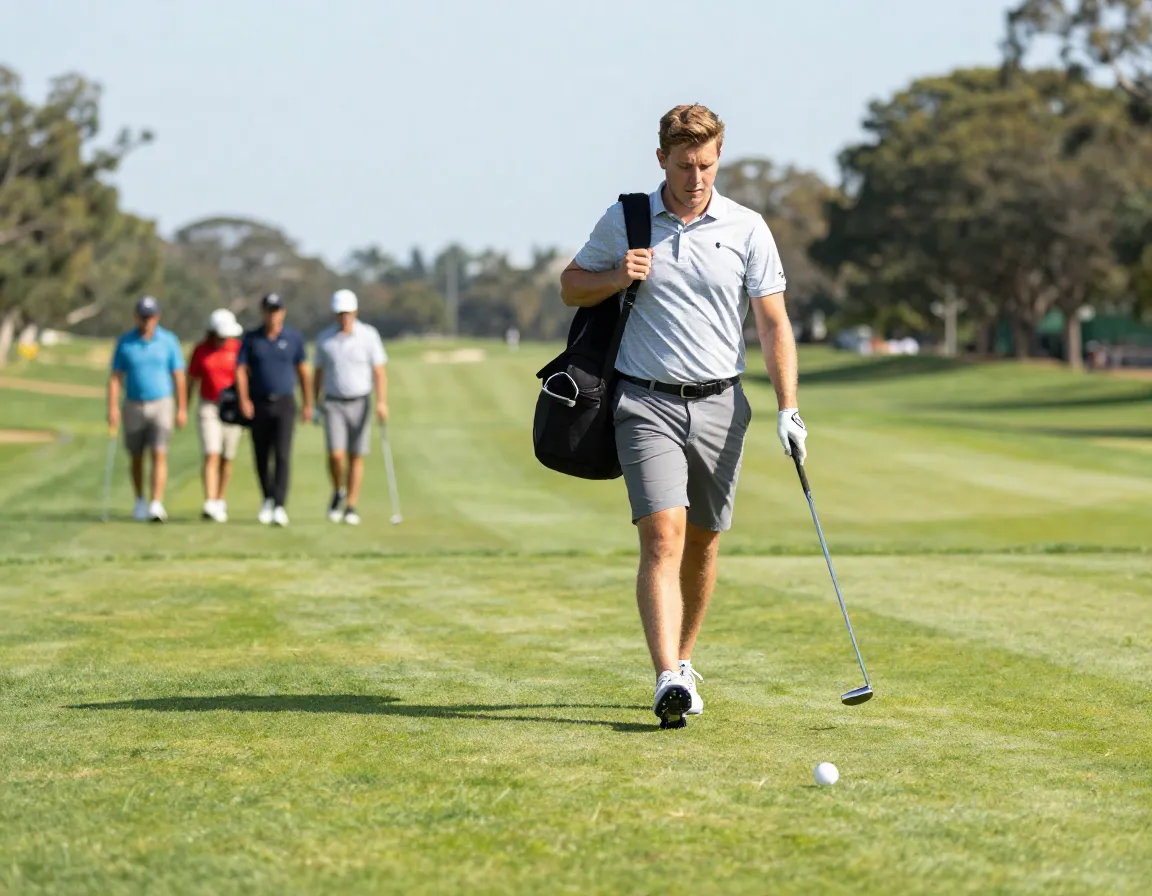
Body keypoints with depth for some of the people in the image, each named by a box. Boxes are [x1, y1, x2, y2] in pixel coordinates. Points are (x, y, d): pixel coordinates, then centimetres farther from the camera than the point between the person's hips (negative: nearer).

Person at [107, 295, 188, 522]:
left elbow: (178, 376, 1)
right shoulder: (125, 342, 0)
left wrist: (182, 409, -2)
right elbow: (115, 377, 0)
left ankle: (157, 505, -21)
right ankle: (140, 502, 30)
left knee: (159, 455, -14)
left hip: (161, 404, -2)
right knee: (136, 458, 11)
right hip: (133, 406, 2)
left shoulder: (169, 340, -2)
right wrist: (113, 407, -10)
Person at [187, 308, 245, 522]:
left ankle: (221, 502, 24)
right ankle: (209, 505, -21)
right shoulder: (200, 351, -1)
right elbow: (191, 381, 7)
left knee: (227, 459, 8)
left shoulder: (238, 349, -3)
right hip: (208, 408, -1)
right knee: (211, 456, -13)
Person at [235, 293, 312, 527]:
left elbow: (303, 371, 9)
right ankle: (268, 500, 31)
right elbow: (241, 370, -3)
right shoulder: (251, 339, 2)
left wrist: (308, 404, 8)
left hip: (284, 404, -1)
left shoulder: (294, 338, 2)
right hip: (259, 405, 2)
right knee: (262, 457, 8)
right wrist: (243, 400, -16)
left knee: (283, 455, -14)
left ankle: (280, 507, -20)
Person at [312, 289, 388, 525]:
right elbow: (319, 373, 10)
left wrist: (382, 402, -21)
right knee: (336, 455, -13)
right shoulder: (324, 338, -1)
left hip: (360, 404, -1)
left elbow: (379, 372, -9)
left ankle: (351, 508, 10)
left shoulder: (369, 335, -7)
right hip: (333, 405, 1)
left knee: (356, 457, 1)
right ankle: (338, 493, 14)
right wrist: (315, 405, 10)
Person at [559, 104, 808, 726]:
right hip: (646, 402, -2)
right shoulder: (624, 221, 1)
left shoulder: (748, 230, 2)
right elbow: (571, 286, 12)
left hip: (720, 403, 2)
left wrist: (788, 408, -7)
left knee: (702, 542, 11)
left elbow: (773, 323, 2)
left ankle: (682, 660, 30)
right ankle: (668, 680, -26)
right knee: (662, 536, -16)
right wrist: (616, 278, -10)